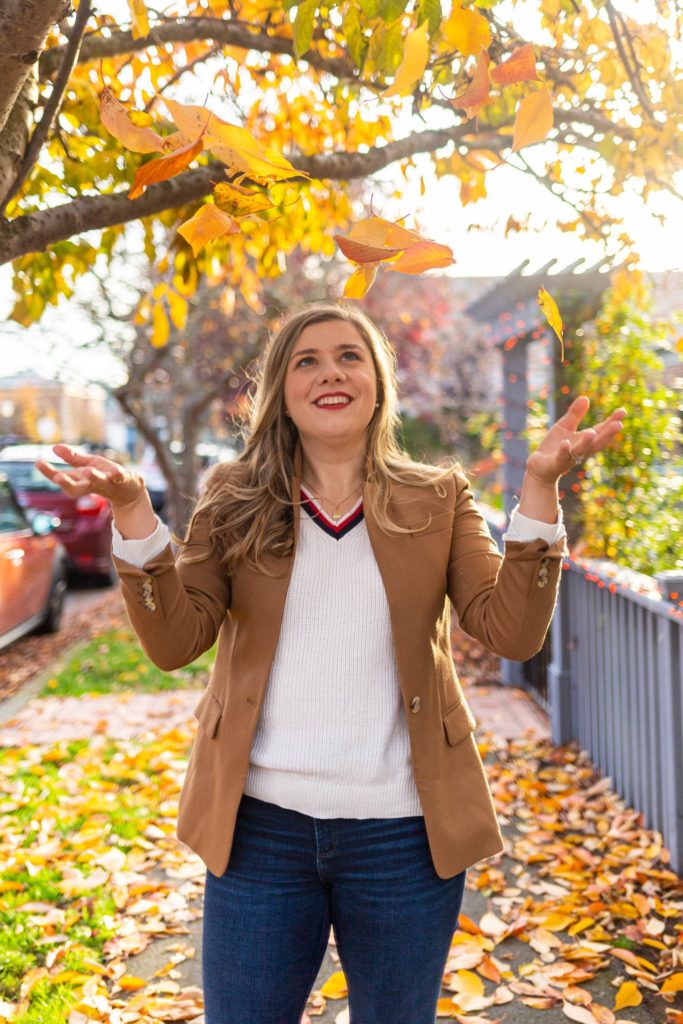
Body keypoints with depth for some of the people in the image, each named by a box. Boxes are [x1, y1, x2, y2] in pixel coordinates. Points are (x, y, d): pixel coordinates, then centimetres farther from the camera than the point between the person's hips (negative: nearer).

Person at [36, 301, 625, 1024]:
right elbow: (175, 640, -9)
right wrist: (131, 508, -21)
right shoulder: (235, 503, 2)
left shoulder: (439, 500, 2)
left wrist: (538, 485, -19)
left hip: (403, 830, 1)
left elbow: (512, 631, -10)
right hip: (260, 826, 0)